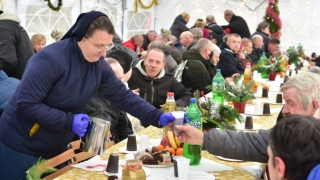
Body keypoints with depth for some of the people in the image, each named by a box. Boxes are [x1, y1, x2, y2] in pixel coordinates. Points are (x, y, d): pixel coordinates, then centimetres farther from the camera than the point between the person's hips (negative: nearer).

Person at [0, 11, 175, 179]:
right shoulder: (50, 59, -26)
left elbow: (122, 95, -1)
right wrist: (69, 121, -28)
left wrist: (157, 117, -13)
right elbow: (25, 104, -26)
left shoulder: (99, 65, -5)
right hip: (21, 147, -6)